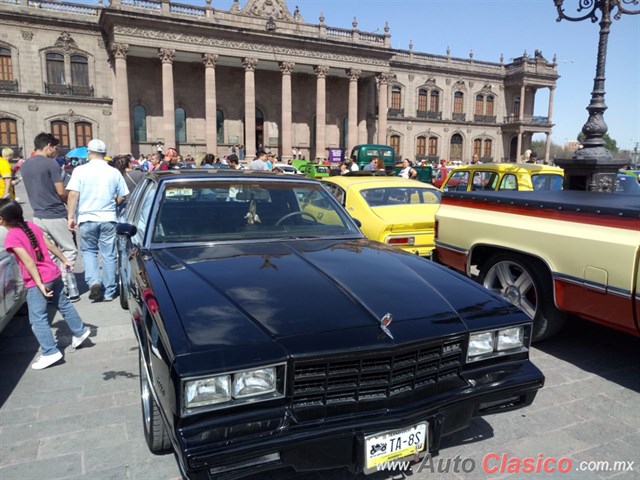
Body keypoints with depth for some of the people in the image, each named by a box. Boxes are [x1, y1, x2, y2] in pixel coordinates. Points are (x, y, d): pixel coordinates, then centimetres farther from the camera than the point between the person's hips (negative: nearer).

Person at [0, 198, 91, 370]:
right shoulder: (31, 225, 3)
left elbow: (29, 262, -21)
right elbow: (50, 245, 10)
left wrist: (39, 284, -20)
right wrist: (64, 260, 20)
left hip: (36, 282, -8)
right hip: (53, 274, 8)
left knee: (37, 319, 1)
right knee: (63, 304, 24)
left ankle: (50, 352, 2)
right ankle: (80, 331, 36)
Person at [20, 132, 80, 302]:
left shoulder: (24, 166, 11)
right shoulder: (50, 163, -12)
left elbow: (37, 189, 18)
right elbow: (61, 192, -12)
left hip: (38, 216, 7)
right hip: (55, 215, -7)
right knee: (69, 250, 2)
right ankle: (69, 290, -3)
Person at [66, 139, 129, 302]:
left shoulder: (80, 170, -3)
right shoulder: (114, 172, 2)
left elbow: (73, 195, -8)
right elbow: (122, 197, 5)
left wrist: (71, 216, -2)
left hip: (87, 218, -1)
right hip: (108, 218, 1)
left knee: (89, 251, 17)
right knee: (109, 254, 9)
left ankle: (93, 282, -4)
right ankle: (109, 292, 14)